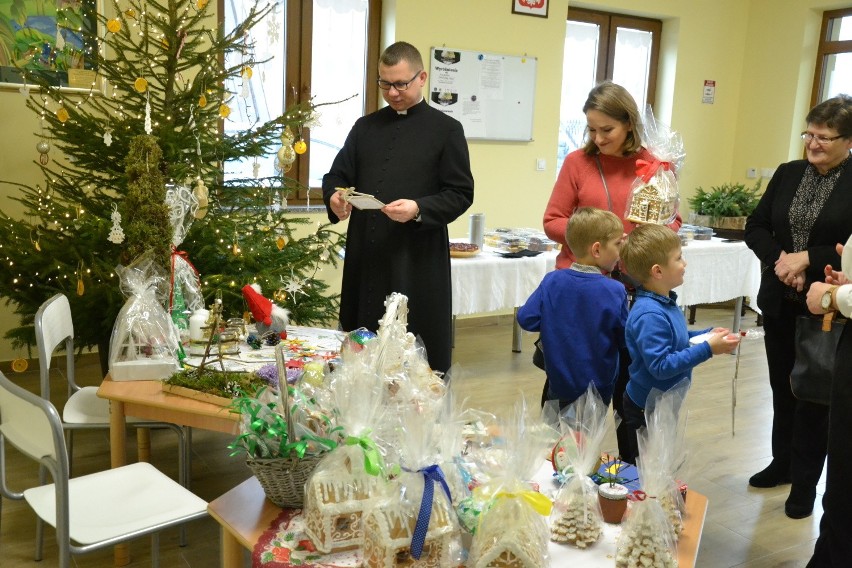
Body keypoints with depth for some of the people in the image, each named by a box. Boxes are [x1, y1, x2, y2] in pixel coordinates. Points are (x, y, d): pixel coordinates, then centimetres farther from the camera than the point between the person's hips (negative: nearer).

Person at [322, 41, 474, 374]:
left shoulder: (446, 130, 1)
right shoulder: (365, 126, 14)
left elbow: (461, 194, -3)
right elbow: (337, 176, 16)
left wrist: (419, 210, -20)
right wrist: (335, 198, -8)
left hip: (418, 262, -4)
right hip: (365, 258, 4)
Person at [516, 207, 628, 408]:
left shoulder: (552, 281, -10)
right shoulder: (614, 291, -16)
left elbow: (526, 319, -5)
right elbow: (626, 339, -7)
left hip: (558, 383, 2)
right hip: (598, 386, -2)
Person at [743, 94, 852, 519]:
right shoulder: (788, 173, 5)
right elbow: (755, 227, 5)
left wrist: (807, 259, -20)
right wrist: (779, 259, -11)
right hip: (779, 303, 5)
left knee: (814, 394, 7)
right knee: (782, 387, 17)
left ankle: (805, 482, 22)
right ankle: (782, 463, 36)